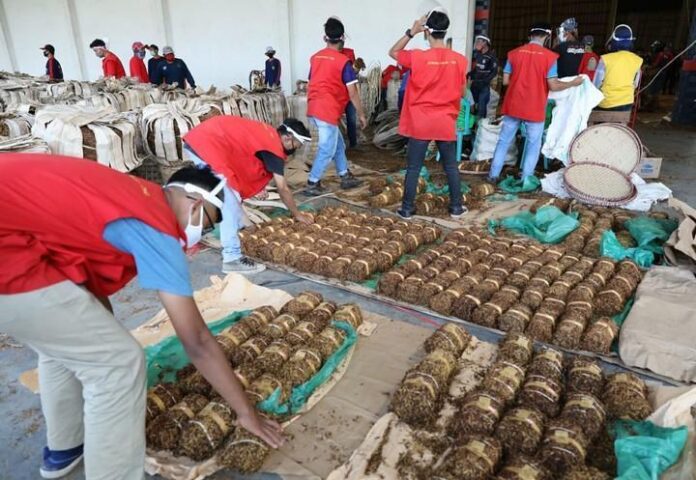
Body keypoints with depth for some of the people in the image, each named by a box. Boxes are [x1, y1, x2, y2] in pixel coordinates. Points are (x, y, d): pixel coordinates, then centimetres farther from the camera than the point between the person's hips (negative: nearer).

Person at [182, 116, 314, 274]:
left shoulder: (267, 133, 17)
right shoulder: (274, 148, -7)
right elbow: (283, 188, 0)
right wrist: (297, 214, 12)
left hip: (198, 138, 10)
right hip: (209, 145, -10)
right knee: (229, 203, -7)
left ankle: (234, 230, 40)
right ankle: (232, 258, -5)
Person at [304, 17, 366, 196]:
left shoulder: (315, 58, 11)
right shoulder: (343, 61, -8)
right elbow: (352, 93, -9)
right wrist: (361, 114, 0)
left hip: (314, 109, 7)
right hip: (328, 111, -7)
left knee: (338, 144, 19)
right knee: (327, 149, 3)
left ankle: (345, 177, 27)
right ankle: (312, 184, 6)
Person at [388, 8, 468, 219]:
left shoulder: (417, 57, -12)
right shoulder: (459, 60, -4)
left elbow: (393, 52, 7)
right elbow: (462, 93, 5)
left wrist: (411, 32, 1)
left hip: (420, 124, -2)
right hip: (446, 124, 2)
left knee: (413, 168, 7)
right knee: (451, 167, 14)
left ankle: (407, 208, 14)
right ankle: (456, 207, 21)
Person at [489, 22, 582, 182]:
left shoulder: (514, 53, 1)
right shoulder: (550, 56, -7)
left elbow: (505, 81, 2)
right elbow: (553, 86, -9)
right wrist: (573, 83, 6)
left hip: (513, 106, 3)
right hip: (535, 109, -3)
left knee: (504, 140, 13)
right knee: (534, 145, 8)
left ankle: (493, 174, 16)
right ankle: (525, 180, 9)